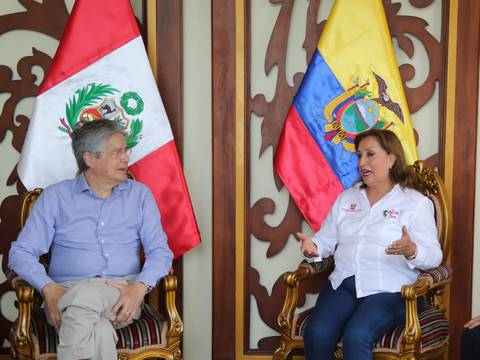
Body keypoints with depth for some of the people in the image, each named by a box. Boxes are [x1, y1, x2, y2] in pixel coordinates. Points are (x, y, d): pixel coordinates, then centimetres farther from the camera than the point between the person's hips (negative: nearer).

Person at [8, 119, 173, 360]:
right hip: (67, 292, -1)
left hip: (121, 295, 1)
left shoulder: (140, 195, 14)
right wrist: (48, 289, -15)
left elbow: (160, 251, 5)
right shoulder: (55, 197, 11)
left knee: (84, 297, -36)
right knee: (99, 333, -38)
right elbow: (20, 252, 5)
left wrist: (139, 287, -16)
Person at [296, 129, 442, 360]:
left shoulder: (416, 202, 4)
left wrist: (411, 251, -26)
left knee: (356, 337, -32)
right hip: (343, 284, 4)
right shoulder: (346, 198, 19)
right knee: (316, 334, -25)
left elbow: (433, 255, -4)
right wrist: (313, 246, -5)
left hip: (389, 290, -4)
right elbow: (327, 239, 19)